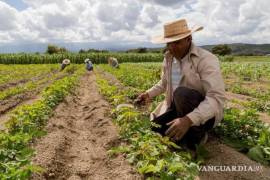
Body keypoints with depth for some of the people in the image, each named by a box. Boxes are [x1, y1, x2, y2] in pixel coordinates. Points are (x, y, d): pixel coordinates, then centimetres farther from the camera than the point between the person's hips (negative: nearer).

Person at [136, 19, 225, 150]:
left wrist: (189, 120, -45)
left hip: (205, 113, -6)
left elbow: (217, 98, -32)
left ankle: (195, 136, -12)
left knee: (181, 93, -35)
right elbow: (164, 83, 18)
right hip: (177, 109, 6)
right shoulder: (168, 59, 0)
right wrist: (148, 94, -1)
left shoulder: (206, 60, -22)